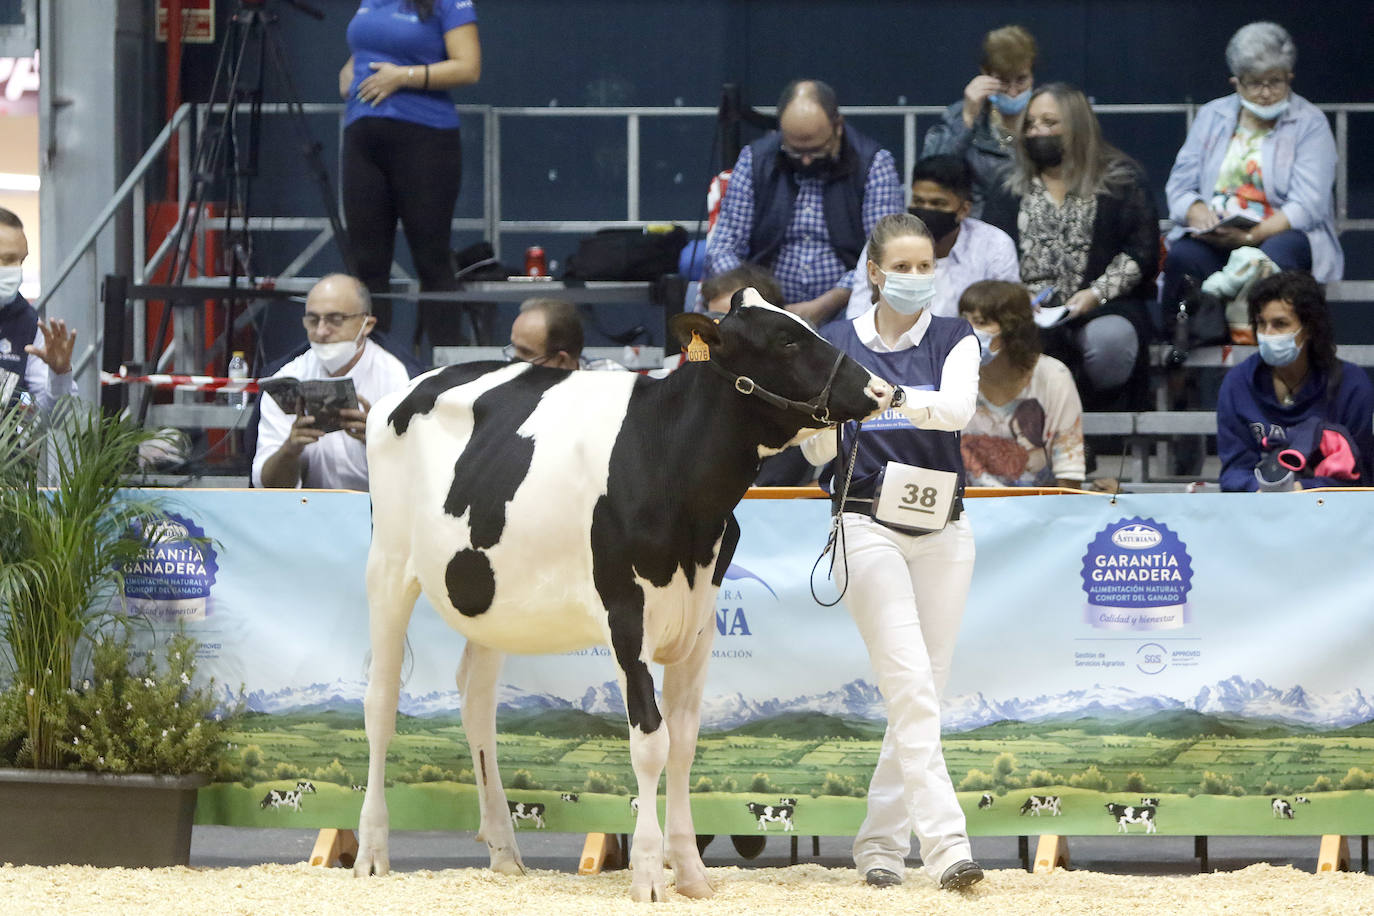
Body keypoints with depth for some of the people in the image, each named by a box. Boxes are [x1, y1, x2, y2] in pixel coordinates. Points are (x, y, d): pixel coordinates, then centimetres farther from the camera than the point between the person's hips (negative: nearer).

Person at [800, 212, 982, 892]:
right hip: (868, 526, -3)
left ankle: (881, 843, 13)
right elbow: (818, 453, 1)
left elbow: (959, 407, -17)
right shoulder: (837, 344, 3)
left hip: (943, 535, 3)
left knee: (924, 693, 4)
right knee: (911, 685, -16)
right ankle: (945, 844, -25)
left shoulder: (954, 340, 4)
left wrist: (898, 398, -36)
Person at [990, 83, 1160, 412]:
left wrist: (1097, 293, -12)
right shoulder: (1014, 185, 21)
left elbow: (1141, 251, 3)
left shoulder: (1120, 179, 11)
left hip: (1102, 310, -1)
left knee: (1109, 338, -38)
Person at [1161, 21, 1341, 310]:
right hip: (1214, 240, 2)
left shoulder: (1310, 124, 3)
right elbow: (1180, 185, 11)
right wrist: (1197, 212, -14)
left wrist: (1250, 236, -23)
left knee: (1278, 253, -38)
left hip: (1282, 235, -2)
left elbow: (1308, 207, -9)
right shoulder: (1211, 117, 15)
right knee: (1182, 254, -31)